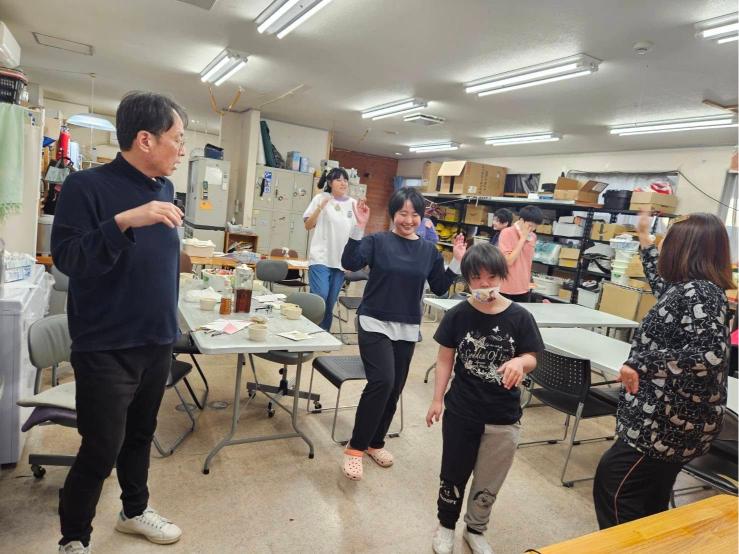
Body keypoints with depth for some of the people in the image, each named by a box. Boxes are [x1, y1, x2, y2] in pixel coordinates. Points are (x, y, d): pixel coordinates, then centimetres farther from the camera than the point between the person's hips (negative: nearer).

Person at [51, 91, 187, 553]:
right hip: (107, 347, -6)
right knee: (101, 450, 4)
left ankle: (135, 510, 41)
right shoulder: (87, 186, -13)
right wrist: (125, 221, -33)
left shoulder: (164, 189, 6)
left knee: (140, 434, 20)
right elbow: (66, 257, -21)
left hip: (158, 342, 6)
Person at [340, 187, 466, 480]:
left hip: (408, 329, 5)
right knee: (382, 381, -20)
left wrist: (457, 261, -4)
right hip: (375, 324, -4)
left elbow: (440, 288, 8)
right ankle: (355, 447, -3)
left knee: (394, 389, 12)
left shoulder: (429, 250, 5)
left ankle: (375, 442, 33)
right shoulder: (377, 241, -5)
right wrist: (359, 227, -26)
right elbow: (350, 263, -20)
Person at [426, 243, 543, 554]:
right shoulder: (457, 315, -10)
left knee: (488, 482, 17)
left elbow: (532, 358, -4)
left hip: (504, 417, 0)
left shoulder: (519, 318, -11)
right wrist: (437, 399, 0)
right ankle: (446, 525, 42)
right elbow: (445, 358, -2)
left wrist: (519, 362, -27)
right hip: (461, 411, 0)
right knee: (454, 473, 17)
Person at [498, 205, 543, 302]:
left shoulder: (533, 236, 6)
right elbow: (508, 261, -19)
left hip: (524, 290, 6)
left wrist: (528, 283, 14)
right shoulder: (507, 233, -13)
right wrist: (523, 239, -16)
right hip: (506, 290, -6)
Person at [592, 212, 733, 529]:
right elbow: (661, 283, 31)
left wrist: (641, 363, -30)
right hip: (672, 420, 9)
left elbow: (710, 355, -31)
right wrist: (644, 238, 37)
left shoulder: (697, 292, -20)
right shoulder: (689, 288, 8)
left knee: (611, 486, -1)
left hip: (670, 422, -9)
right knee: (650, 502, 20)